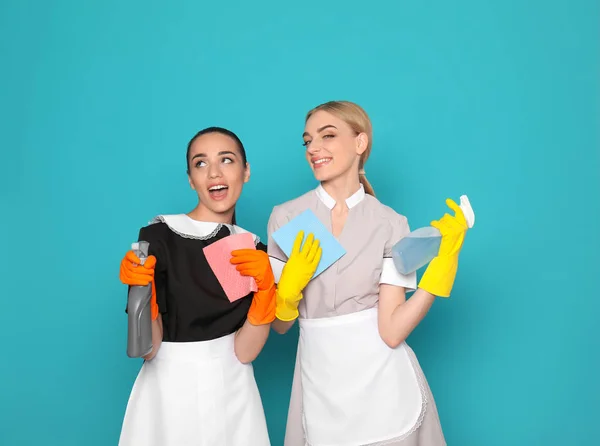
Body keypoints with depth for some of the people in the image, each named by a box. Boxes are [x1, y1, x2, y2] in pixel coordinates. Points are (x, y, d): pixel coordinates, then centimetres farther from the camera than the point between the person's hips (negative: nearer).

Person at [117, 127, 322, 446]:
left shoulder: (254, 249, -1)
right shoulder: (159, 235, -12)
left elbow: (244, 351, -8)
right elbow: (147, 347, -11)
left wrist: (266, 287, -20)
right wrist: (141, 290, -26)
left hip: (232, 391, 3)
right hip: (171, 388, -3)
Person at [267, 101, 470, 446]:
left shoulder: (391, 223, -5)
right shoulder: (286, 217, -3)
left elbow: (392, 330, -12)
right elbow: (280, 324, 0)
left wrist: (443, 260, -18)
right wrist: (289, 286, -20)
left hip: (386, 389, -1)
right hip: (323, 390, 1)